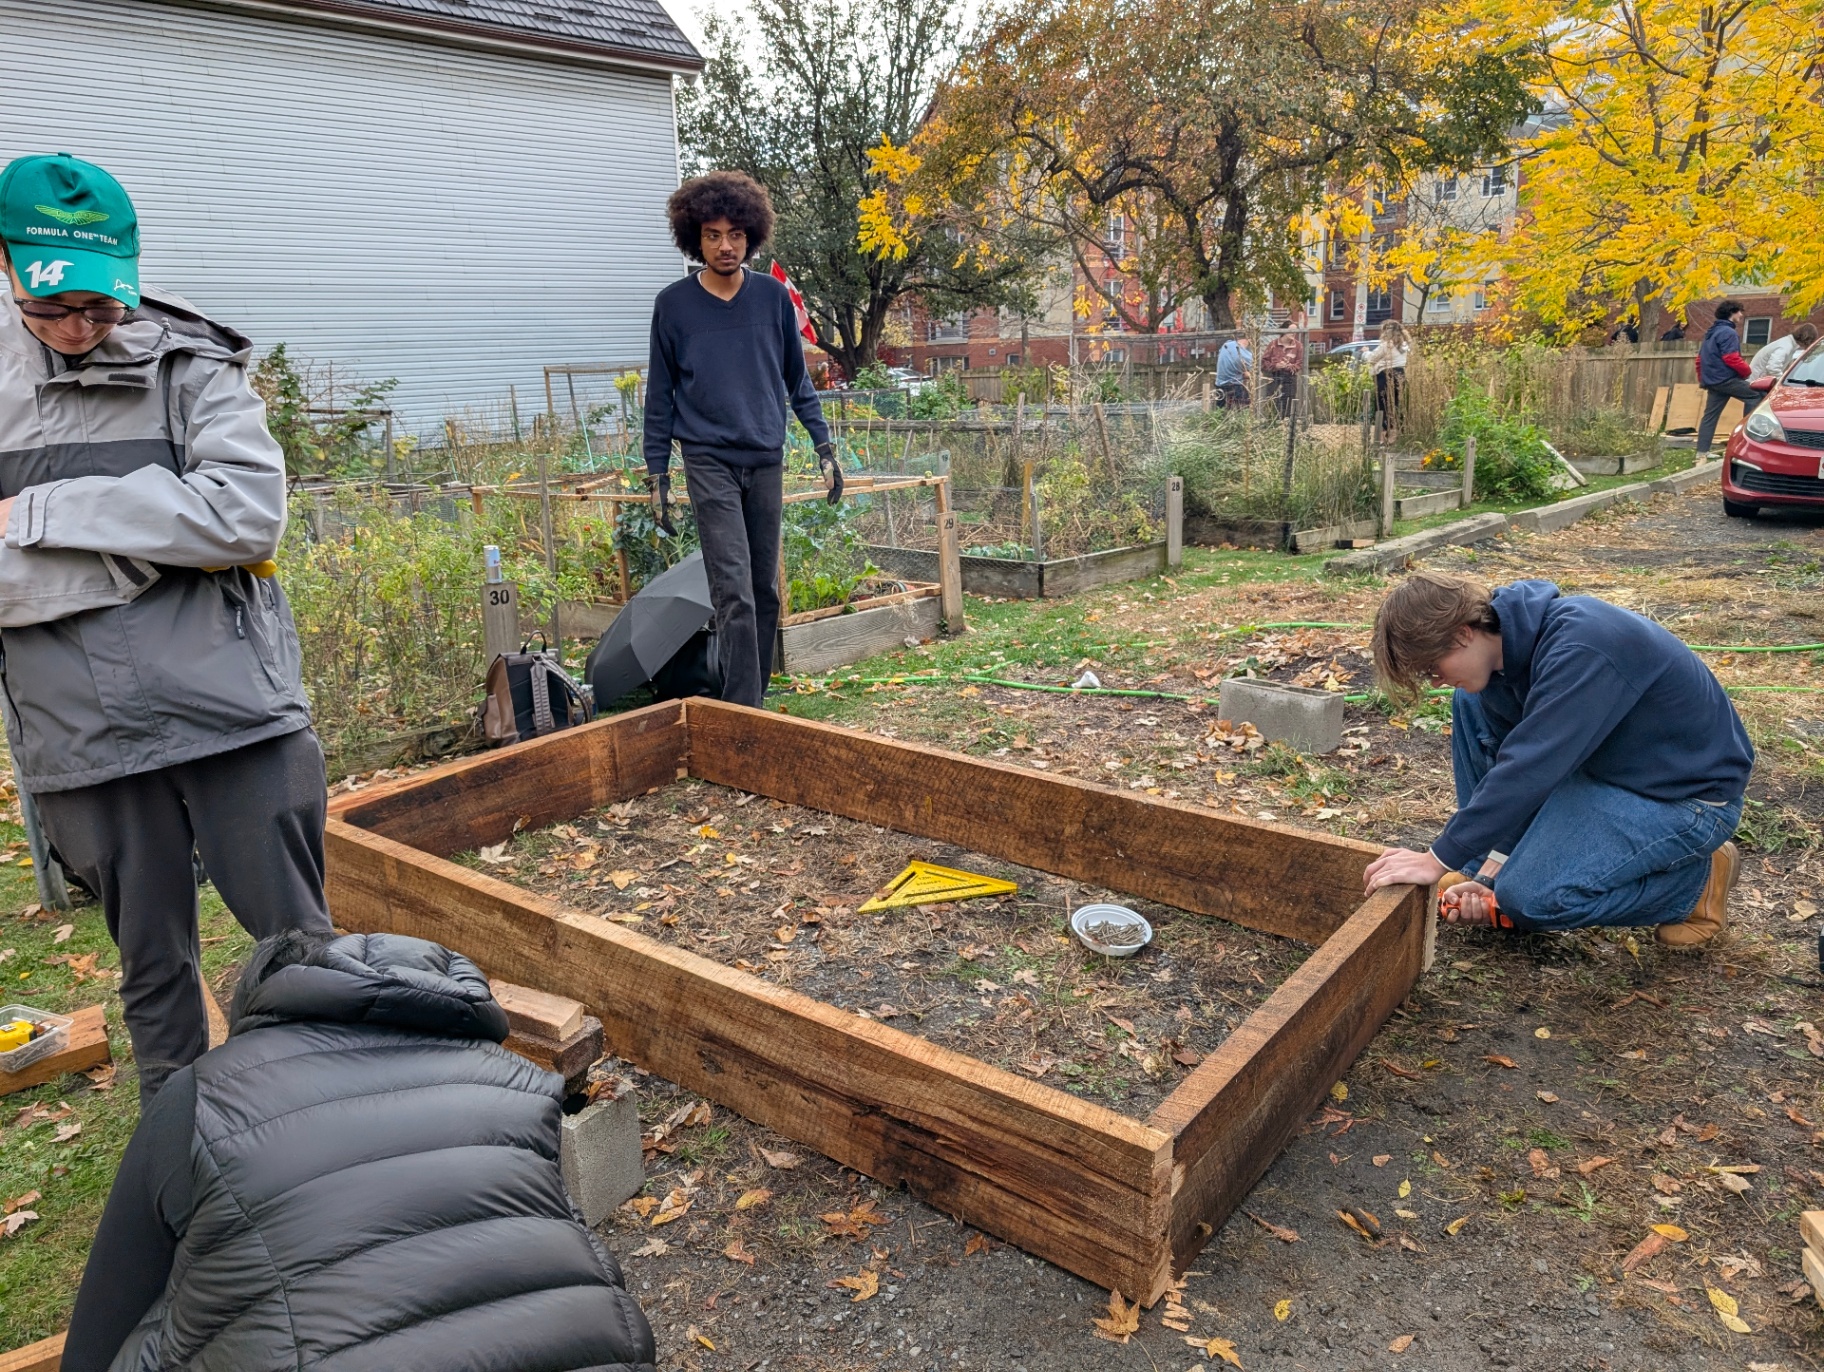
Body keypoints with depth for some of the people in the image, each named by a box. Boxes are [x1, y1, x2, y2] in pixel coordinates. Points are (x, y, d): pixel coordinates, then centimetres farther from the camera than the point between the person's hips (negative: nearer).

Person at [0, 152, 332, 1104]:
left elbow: (247, 516, -17)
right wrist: (162, 538, -10)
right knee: (151, 966, 16)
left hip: (233, 711, -2)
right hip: (86, 734, 3)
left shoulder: (190, 364, -1)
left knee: (296, 937, 7)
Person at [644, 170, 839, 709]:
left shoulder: (773, 296, 5)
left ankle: (758, 698, 21)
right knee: (735, 595, -12)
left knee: (766, 592, 8)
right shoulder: (673, 304, 0)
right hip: (709, 462, -3)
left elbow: (796, 378, 12)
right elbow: (660, 394, 5)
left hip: (766, 461, 3)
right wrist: (657, 473, 3)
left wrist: (824, 446, 7)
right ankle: (741, 711, -6)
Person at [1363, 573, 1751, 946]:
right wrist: (1494, 862, -10)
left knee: (1527, 896, -22)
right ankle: (1488, 873, 5)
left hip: (1691, 792, -8)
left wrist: (1438, 860, -29)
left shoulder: (1578, 649, -32)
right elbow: (1509, 759, -2)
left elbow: (1529, 769, -34)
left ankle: (1695, 878, 2)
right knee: (1471, 703, -3)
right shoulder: (1507, 642, -6)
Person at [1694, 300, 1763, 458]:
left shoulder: (1710, 332, 19)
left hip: (1712, 380, 9)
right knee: (1754, 396, -3)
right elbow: (1731, 359, -18)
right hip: (1725, 378, -9)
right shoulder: (1728, 332, -11)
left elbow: (1700, 359, 23)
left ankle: (1702, 454, 2)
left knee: (1709, 416, 5)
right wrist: (1746, 371, -4)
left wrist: (1702, 379, 29)